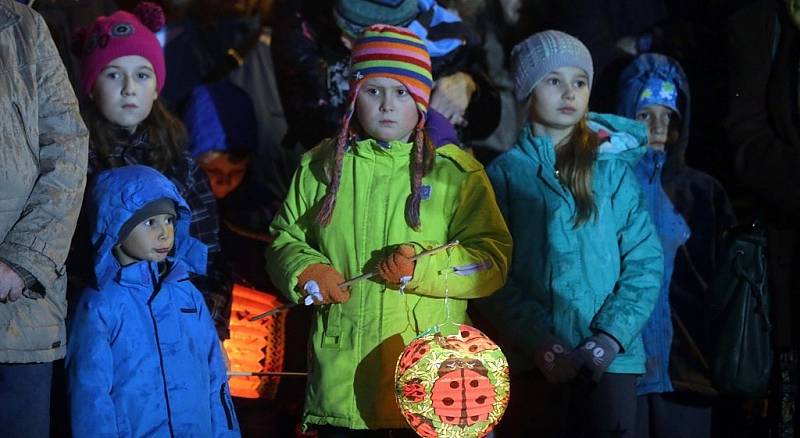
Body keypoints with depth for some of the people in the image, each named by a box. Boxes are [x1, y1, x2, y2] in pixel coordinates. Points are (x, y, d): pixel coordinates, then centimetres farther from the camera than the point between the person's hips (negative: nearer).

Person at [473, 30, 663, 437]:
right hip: (531, 364, 0)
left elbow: (645, 264, 2)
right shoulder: (505, 173, 5)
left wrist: (610, 338, -11)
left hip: (610, 361, 1)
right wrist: (541, 344, -14)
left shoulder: (614, 169, 7)